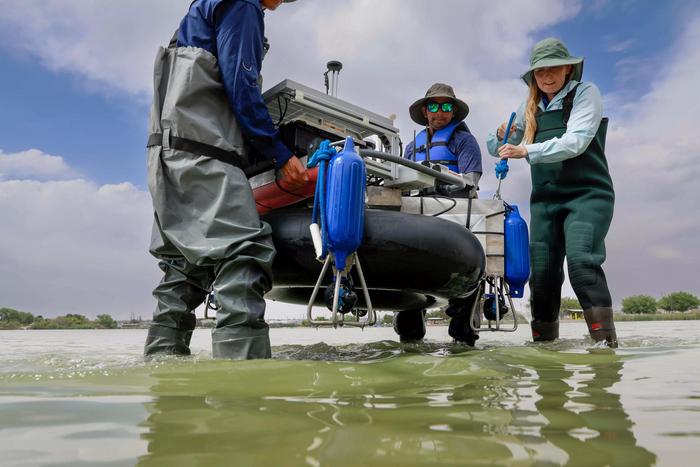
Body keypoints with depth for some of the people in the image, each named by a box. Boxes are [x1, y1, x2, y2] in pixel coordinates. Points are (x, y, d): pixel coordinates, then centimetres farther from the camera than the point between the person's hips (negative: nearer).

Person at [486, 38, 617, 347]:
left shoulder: (585, 93, 1)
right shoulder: (530, 108, 14)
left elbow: (575, 141, -16)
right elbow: (495, 148, 16)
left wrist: (526, 151, -26)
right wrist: (501, 137, -7)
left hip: (586, 195, -4)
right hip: (545, 199, 4)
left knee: (581, 261, -24)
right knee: (542, 272, -2)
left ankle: (606, 340, -21)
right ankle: (543, 341, 8)